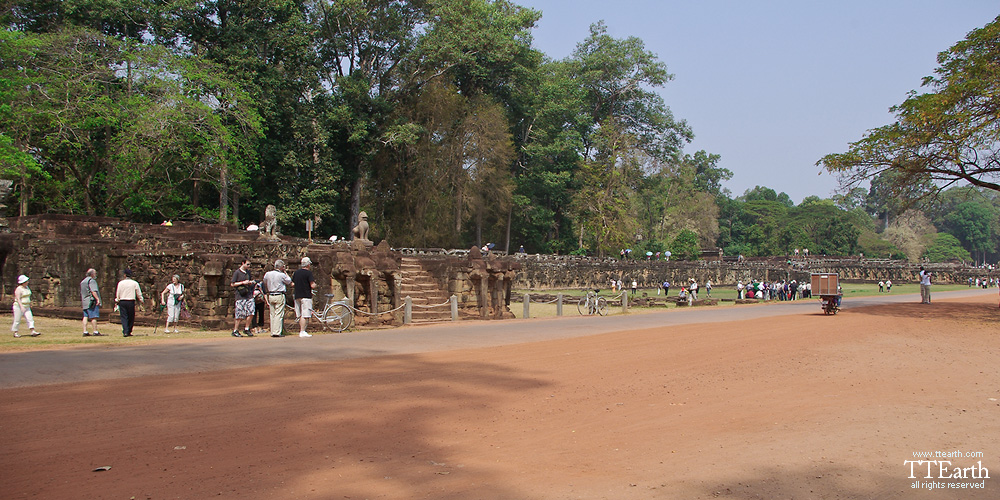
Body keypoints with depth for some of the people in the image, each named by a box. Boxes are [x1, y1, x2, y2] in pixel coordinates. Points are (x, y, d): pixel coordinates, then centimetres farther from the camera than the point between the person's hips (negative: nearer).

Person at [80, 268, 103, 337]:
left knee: (85, 317, 6)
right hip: (92, 301, -9)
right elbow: (93, 291, -21)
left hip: (85, 302, 9)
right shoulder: (91, 280, -9)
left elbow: (81, 293, 26)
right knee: (93, 317, -7)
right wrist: (98, 299, -24)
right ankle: (95, 332, -5)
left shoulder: (83, 281, 21)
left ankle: (85, 332, 4)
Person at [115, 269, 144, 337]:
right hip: (131, 302, -1)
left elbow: (117, 294, 5)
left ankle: (125, 332, -13)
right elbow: (139, 294, 4)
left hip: (122, 302, 1)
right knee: (131, 317, 9)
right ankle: (129, 332, 10)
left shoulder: (120, 283, 3)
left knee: (124, 317, 0)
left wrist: (116, 302, 14)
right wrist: (141, 302, 14)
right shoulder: (134, 283, 1)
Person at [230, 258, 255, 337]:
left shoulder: (248, 272, 16)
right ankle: (235, 331, 6)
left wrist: (251, 282, 6)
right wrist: (243, 282, -11)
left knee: (251, 313, -2)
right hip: (240, 296, -6)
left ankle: (246, 329, 12)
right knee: (240, 314, -5)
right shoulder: (237, 272, -3)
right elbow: (232, 284, -5)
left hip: (249, 295, 6)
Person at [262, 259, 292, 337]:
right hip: (279, 296, -5)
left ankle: (272, 332, 11)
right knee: (279, 314, -4)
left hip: (270, 296, 6)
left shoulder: (267, 274, 6)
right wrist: (285, 273, 10)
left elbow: (265, 284, 17)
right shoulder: (282, 275, -10)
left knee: (272, 314, 11)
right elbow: (289, 282, 5)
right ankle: (277, 332, -10)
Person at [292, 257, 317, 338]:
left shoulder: (296, 273, 11)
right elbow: (312, 285, -14)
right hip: (306, 296, -7)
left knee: (300, 315, 13)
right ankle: (302, 332, -12)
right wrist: (315, 284, 7)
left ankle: (300, 331, 16)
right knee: (305, 315, -8)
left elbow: (292, 283, 16)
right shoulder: (308, 272, -9)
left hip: (297, 296, 7)